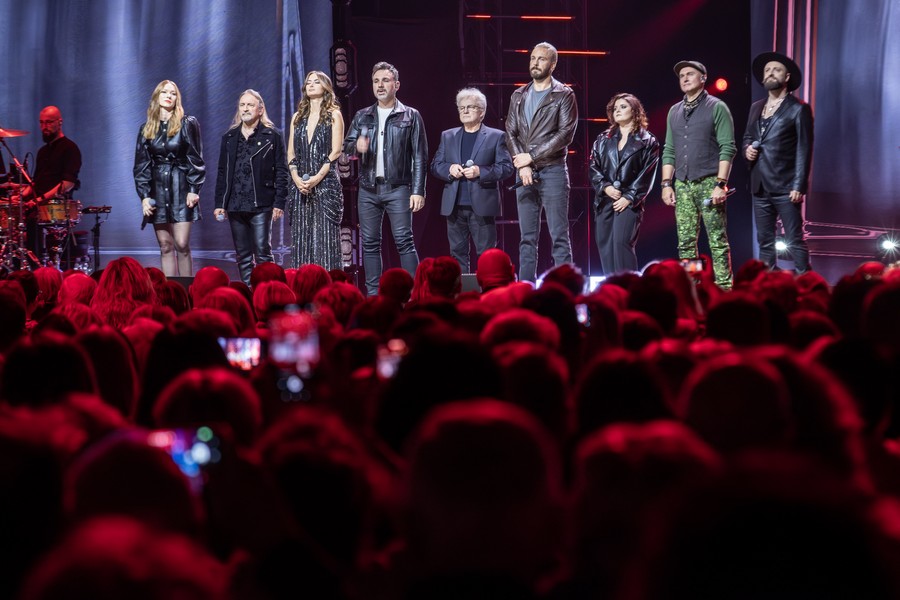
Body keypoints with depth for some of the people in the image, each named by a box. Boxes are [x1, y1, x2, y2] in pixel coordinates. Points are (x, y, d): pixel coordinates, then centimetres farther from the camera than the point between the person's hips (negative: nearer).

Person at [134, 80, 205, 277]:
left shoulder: (187, 125, 1)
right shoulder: (146, 129, 10)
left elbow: (195, 159, 0)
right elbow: (141, 165, 9)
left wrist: (194, 190, -8)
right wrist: (144, 195, 0)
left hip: (181, 190, -3)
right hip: (158, 191, 3)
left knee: (182, 245, -9)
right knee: (165, 246, 3)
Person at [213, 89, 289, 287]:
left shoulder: (272, 136, 2)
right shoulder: (229, 137, 15)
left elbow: (281, 172, -1)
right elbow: (222, 173, 15)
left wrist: (279, 202, -9)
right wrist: (219, 203, 8)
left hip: (261, 204, -4)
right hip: (235, 205, 4)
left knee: (263, 252, -8)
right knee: (242, 256, 6)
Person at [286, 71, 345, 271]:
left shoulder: (333, 115, 4)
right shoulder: (298, 117, 17)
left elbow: (335, 151, -5)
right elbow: (291, 153, 13)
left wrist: (317, 177, -14)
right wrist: (296, 177, -4)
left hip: (326, 184, -5)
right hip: (300, 186, 5)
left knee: (325, 238, -8)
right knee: (301, 238, 1)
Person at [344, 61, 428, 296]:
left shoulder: (410, 116, 3)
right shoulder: (362, 117, 14)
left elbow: (420, 157, 0)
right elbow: (346, 146, 11)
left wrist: (418, 191, -8)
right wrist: (356, 147, -13)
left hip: (398, 188, -4)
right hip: (368, 189, 4)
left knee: (404, 241, -9)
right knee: (370, 243, 4)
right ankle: (373, 295, 9)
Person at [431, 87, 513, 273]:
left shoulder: (496, 136, 5)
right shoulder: (447, 136, 16)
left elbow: (506, 167, -3)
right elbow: (435, 165, 14)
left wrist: (480, 172, -17)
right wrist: (449, 169, -8)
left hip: (482, 206, -4)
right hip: (454, 207, 4)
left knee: (485, 253, -3)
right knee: (457, 252, 6)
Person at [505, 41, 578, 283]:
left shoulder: (564, 95, 0)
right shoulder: (519, 96, 14)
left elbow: (565, 134, -10)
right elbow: (510, 132, 7)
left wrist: (531, 157, -12)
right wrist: (522, 165, -8)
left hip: (552, 171, -5)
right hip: (524, 173, 5)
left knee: (559, 235, -6)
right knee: (527, 237, 6)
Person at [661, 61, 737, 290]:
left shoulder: (716, 107, -1)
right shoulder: (674, 112, 16)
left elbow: (727, 148, -6)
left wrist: (721, 184, -14)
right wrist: (666, 183, 8)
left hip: (708, 183, -5)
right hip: (682, 185, 5)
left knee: (718, 241, -6)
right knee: (685, 243, 3)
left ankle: (724, 288, -6)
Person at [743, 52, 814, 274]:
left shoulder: (798, 109, -3)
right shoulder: (756, 107, 15)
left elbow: (804, 150, -7)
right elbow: (747, 137, 26)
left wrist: (799, 186, -14)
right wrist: (747, 149, 1)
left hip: (786, 188, -6)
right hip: (761, 187, 6)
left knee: (794, 242, -8)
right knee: (765, 242, 8)